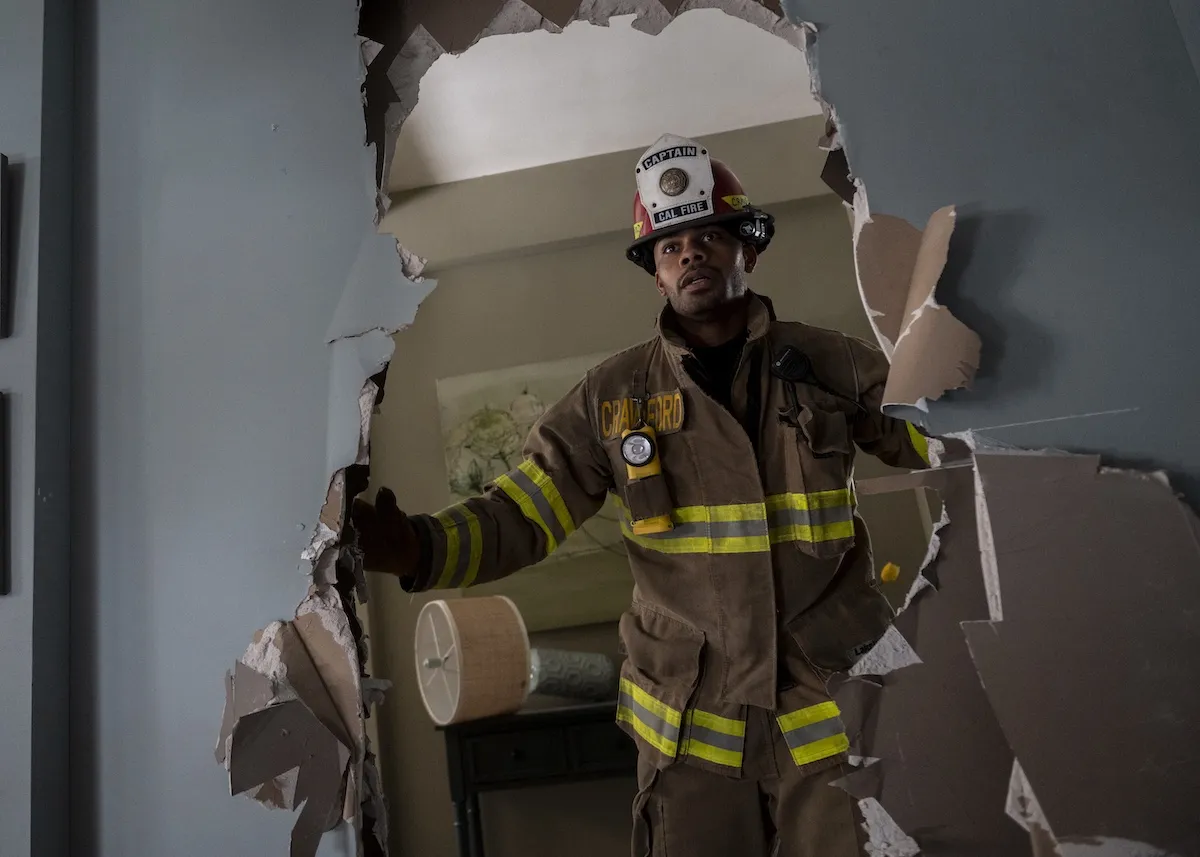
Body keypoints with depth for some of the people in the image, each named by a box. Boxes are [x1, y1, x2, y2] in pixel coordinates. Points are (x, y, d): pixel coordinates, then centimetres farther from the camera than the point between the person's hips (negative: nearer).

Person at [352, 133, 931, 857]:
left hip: (836, 709, 1)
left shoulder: (832, 365, 0)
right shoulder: (613, 397, -1)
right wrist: (419, 548, -21)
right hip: (690, 723, 0)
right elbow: (518, 517, -5)